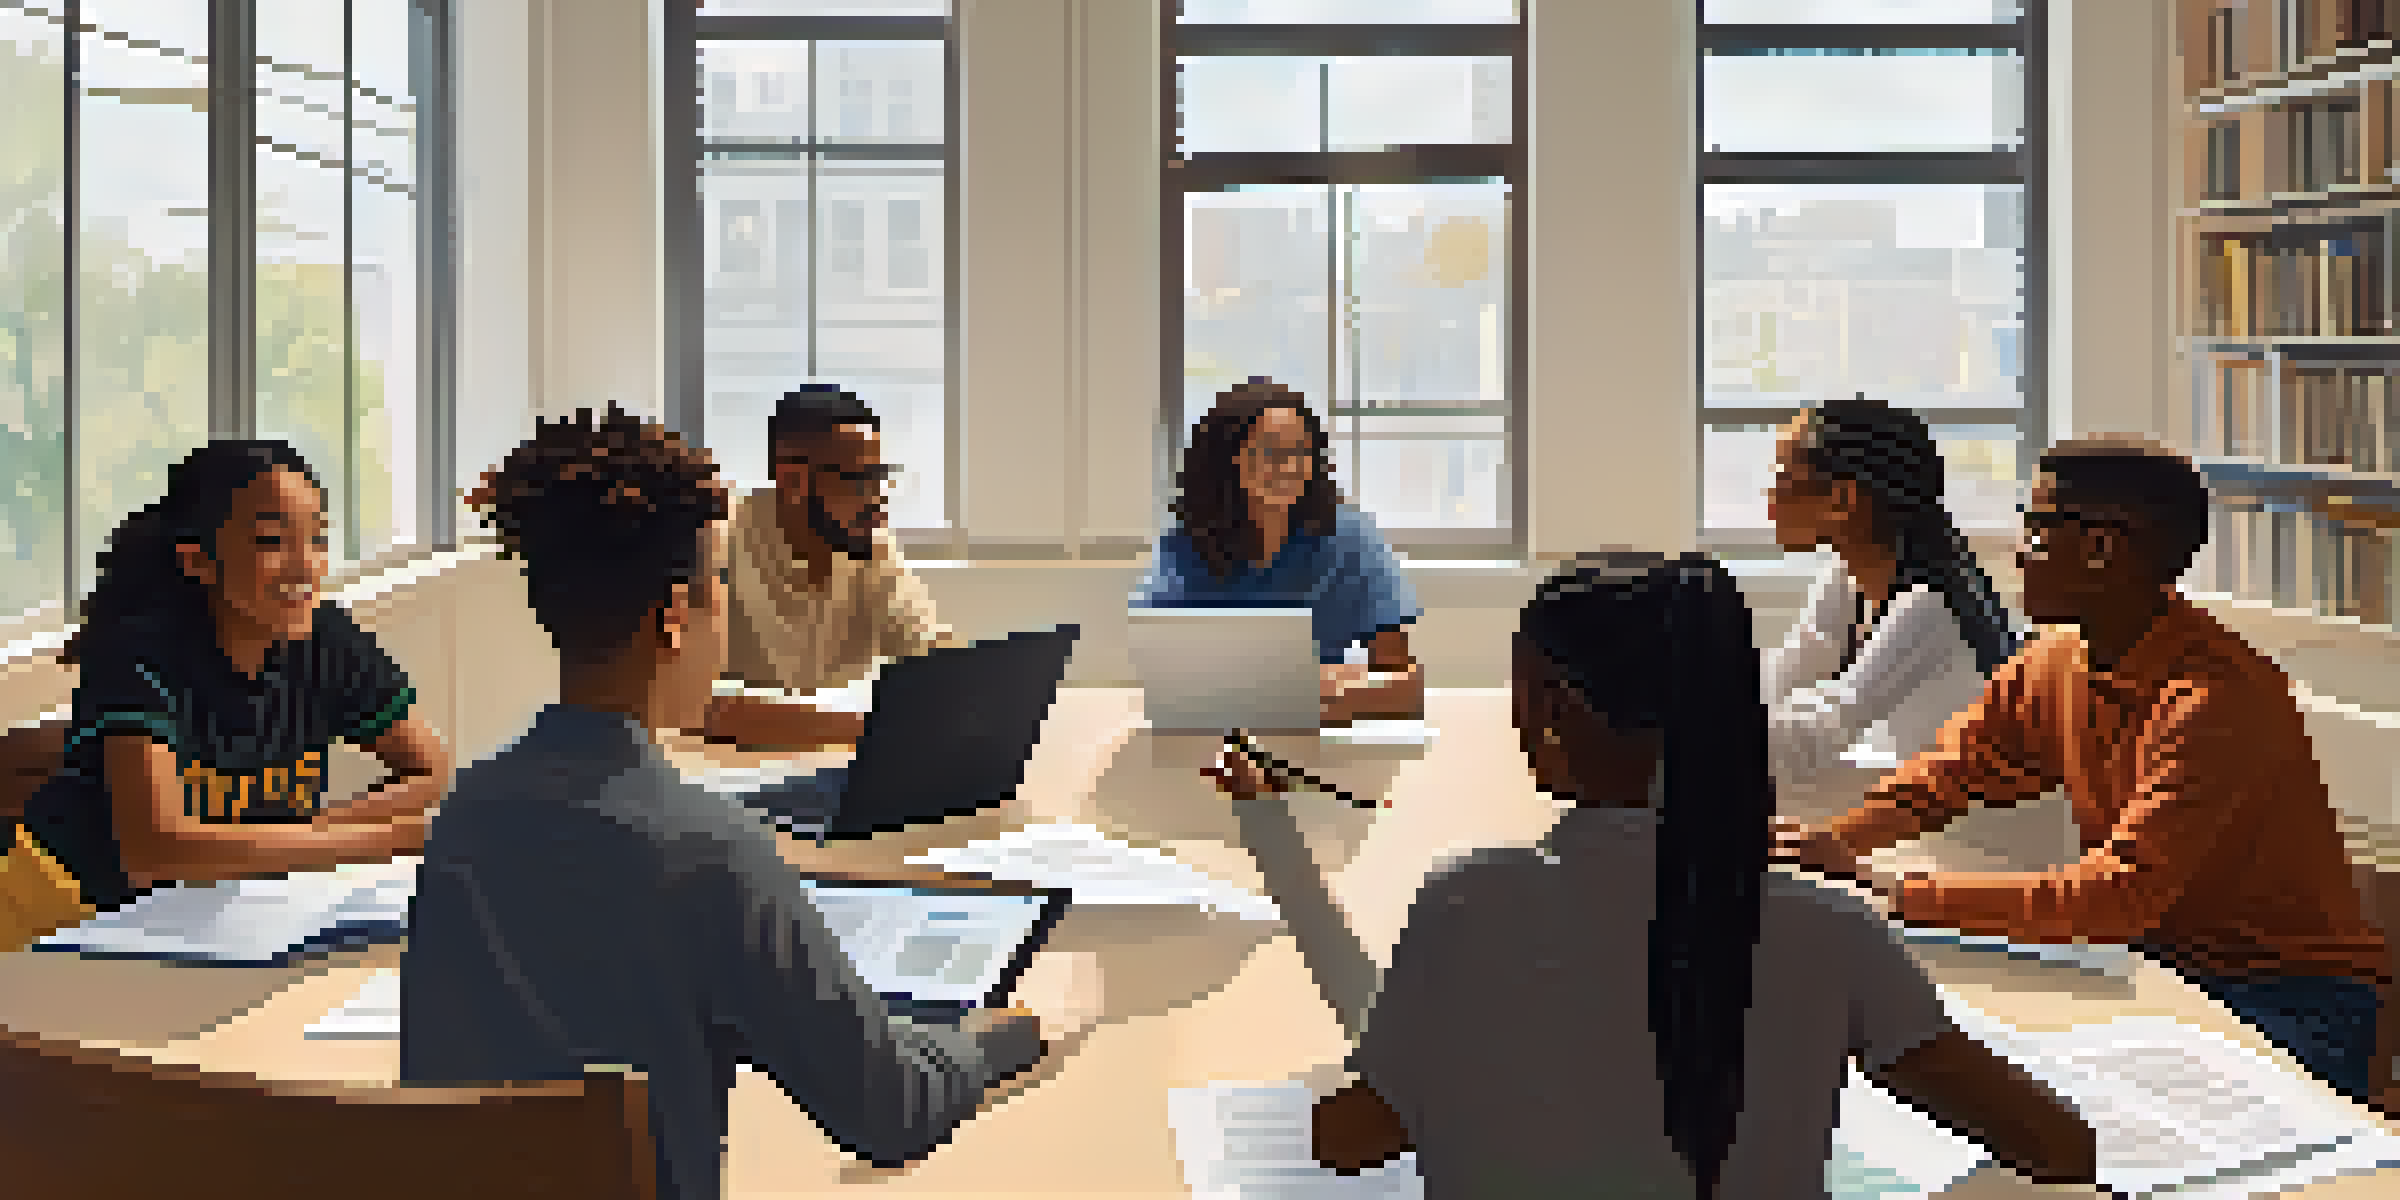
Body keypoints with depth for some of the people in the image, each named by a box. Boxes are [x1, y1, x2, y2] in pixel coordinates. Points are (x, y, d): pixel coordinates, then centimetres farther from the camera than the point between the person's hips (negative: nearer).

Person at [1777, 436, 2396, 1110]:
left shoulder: (2219, 696, -25)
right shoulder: (2053, 665, 0)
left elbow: (2121, 894, -31)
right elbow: (1943, 775, 7)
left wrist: (1901, 896, -33)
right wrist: (1828, 845, -14)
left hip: (2292, 996, -7)